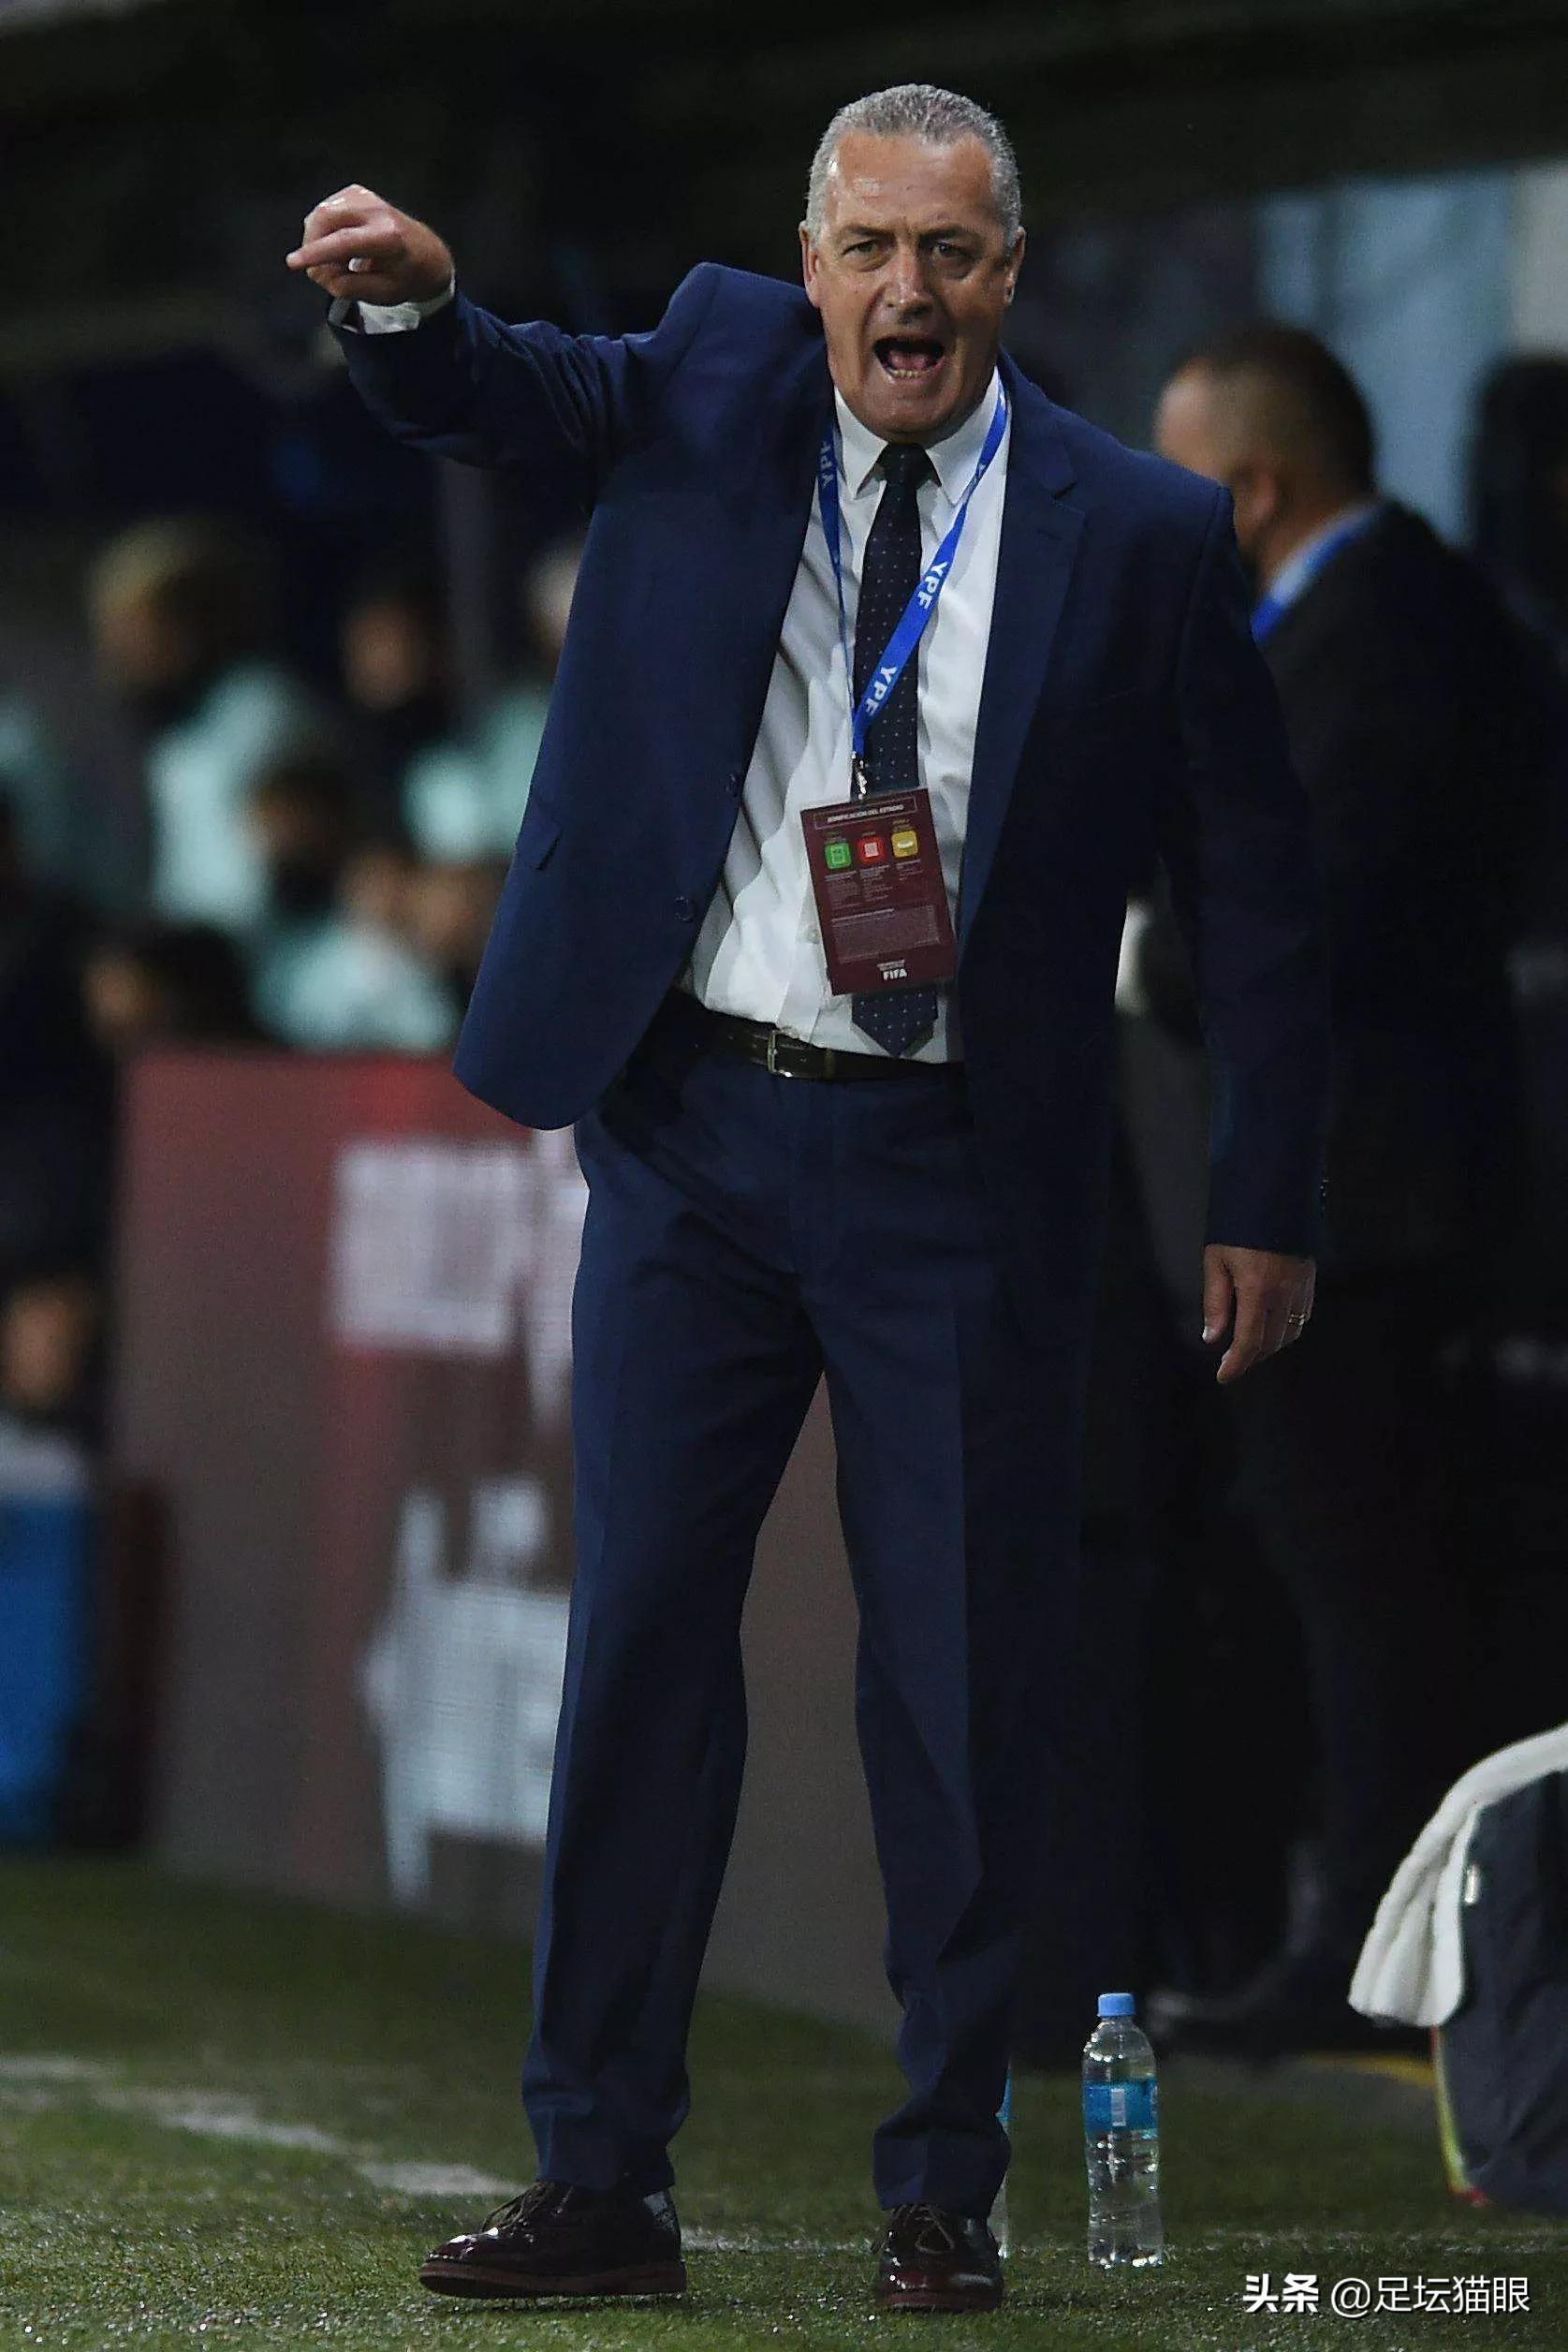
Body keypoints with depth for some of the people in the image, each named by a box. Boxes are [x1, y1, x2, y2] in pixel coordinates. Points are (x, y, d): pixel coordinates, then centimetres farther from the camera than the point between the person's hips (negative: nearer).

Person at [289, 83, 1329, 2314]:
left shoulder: (1144, 536, -1)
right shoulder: (715, 389, 4)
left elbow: (1253, 880, 3)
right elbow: (496, 398, -10)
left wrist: (1268, 1201, 1)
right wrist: (408, 293, -34)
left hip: (965, 1178, -1)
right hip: (696, 1134, 2)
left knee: (967, 1686, 2)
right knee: (638, 1639, 3)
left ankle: (945, 2193, 12)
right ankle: (600, 2176, 9)